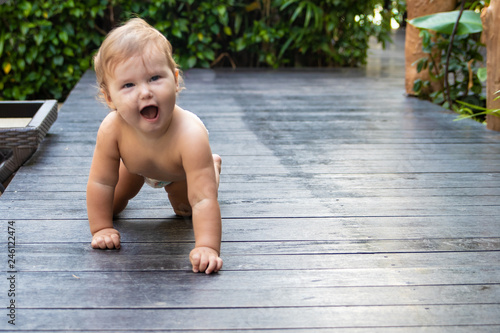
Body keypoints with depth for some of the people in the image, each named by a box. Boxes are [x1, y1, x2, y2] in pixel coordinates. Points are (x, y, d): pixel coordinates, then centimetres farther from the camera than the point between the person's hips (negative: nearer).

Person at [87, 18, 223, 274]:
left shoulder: (190, 135, -52)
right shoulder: (112, 129, -43)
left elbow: (203, 200, -52)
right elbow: (100, 183, -28)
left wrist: (207, 247, -60)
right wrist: (101, 229, -26)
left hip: (179, 172, -1)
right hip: (135, 164, 2)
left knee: (186, 210, 23)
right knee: (110, 206, 17)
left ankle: (212, 164, 47)